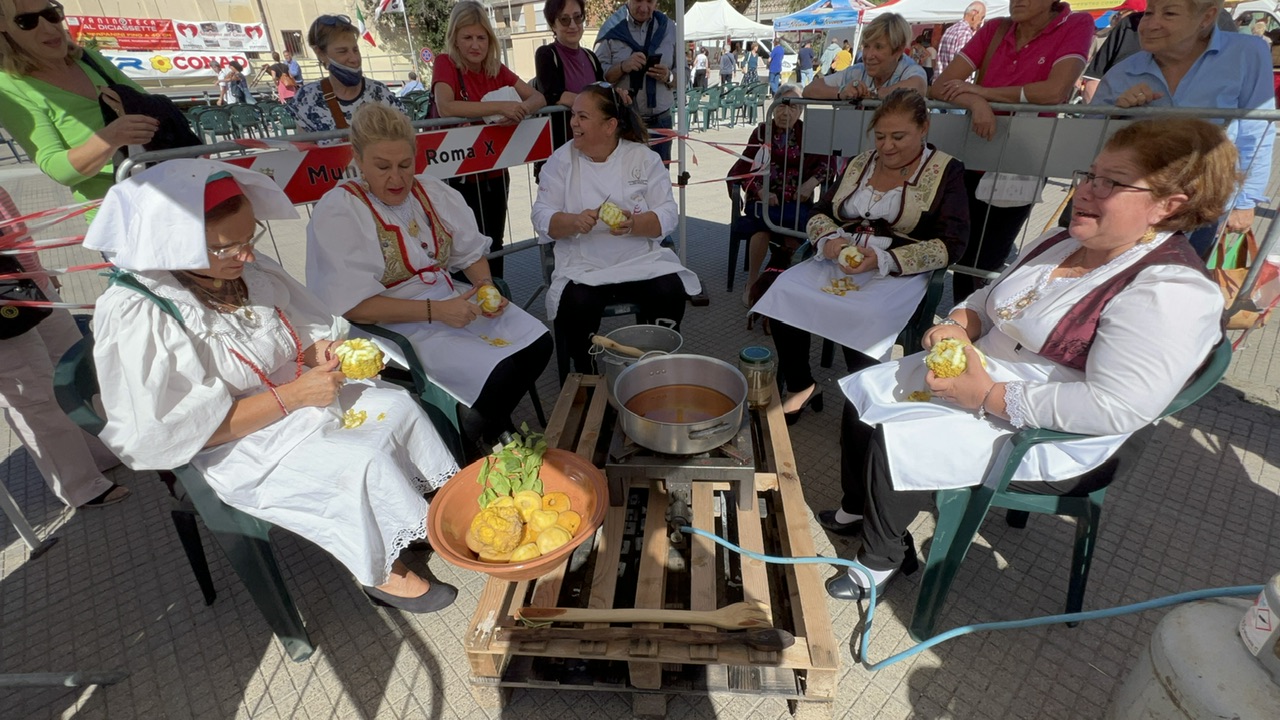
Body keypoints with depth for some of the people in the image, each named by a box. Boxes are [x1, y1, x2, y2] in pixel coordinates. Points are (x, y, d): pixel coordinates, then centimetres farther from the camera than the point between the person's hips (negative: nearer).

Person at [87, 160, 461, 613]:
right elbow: (192, 428, -22)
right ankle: (382, 572, -4)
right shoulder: (133, 317, -21)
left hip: (299, 391, 7)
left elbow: (305, 330, 11)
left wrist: (326, 352, -13)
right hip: (240, 448, -6)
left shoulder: (249, 272, -4)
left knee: (397, 406, -12)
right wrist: (293, 396, -25)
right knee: (362, 464, -25)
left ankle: (438, 508, 3)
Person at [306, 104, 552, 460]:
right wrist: (435, 310, -25)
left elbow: (471, 251, 12)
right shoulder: (338, 212, -12)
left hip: (454, 303, 7)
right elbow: (352, 305, -18)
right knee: (499, 373, -22)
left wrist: (486, 285, -11)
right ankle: (473, 442, 10)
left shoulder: (434, 192, 7)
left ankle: (495, 426, 15)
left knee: (538, 343, -8)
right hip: (398, 326, -6)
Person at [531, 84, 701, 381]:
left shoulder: (644, 158, 1)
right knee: (576, 306, -29)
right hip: (583, 266, 0)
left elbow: (667, 215, -4)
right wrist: (574, 222, -23)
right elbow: (542, 219, -2)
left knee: (671, 295, -24)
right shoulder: (562, 160, 3)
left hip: (641, 260, 1)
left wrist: (633, 223, -25)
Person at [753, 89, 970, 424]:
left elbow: (950, 244, -5)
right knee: (784, 290, -22)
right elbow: (818, 214, 16)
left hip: (900, 271, -4)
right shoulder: (859, 164, 17)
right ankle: (800, 386, -7)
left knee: (862, 316, -35)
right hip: (839, 262, 5)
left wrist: (883, 259, -20)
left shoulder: (946, 171, 4)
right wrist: (830, 239, -10)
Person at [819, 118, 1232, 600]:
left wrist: (988, 395, -28)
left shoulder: (1170, 292, -21)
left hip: (1048, 438, -9)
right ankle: (858, 510, 24)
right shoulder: (1062, 243, 5)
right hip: (972, 373, 9)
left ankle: (883, 558, 7)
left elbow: (1116, 408, -29)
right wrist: (958, 325, -7)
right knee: (861, 393, 3)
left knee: (893, 439, -21)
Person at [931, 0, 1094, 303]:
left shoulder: (1077, 25, -5)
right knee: (963, 261, 7)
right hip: (969, 161, 3)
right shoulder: (994, 30, 4)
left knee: (981, 267, 2)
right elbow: (939, 86, -6)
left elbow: (1055, 91, -22)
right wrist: (976, 103, -25)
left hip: (1018, 169, -3)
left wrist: (982, 90, -14)